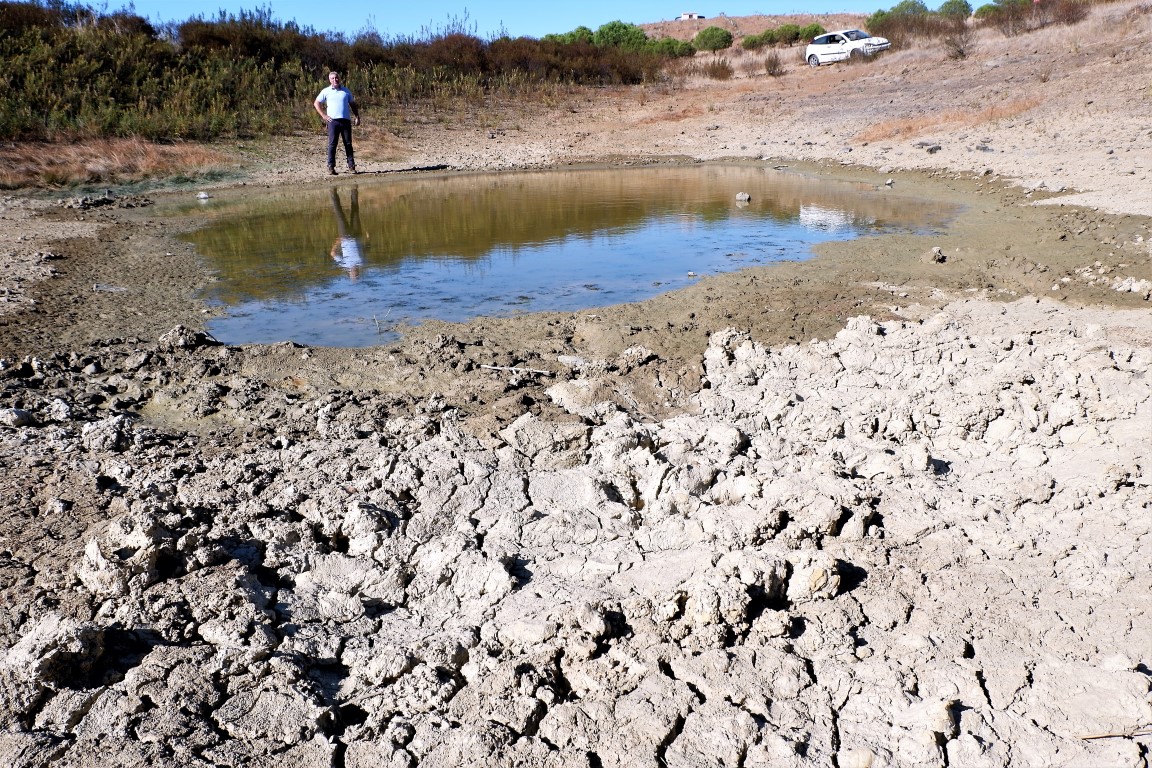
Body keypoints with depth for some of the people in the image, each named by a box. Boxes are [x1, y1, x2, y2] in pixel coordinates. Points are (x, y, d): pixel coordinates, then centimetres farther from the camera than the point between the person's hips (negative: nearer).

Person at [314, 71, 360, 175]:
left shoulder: (346, 91, 16)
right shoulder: (326, 91, 9)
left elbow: (353, 104, 21)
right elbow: (316, 103, 11)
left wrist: (357, 117, 10)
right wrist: (323, 115, 1)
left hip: (346, 120, 2)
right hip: (333, 121, -2)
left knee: (348, 144, 0)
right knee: (332, 144, -4)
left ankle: (351, 166, 3)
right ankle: (331, 167, -2)